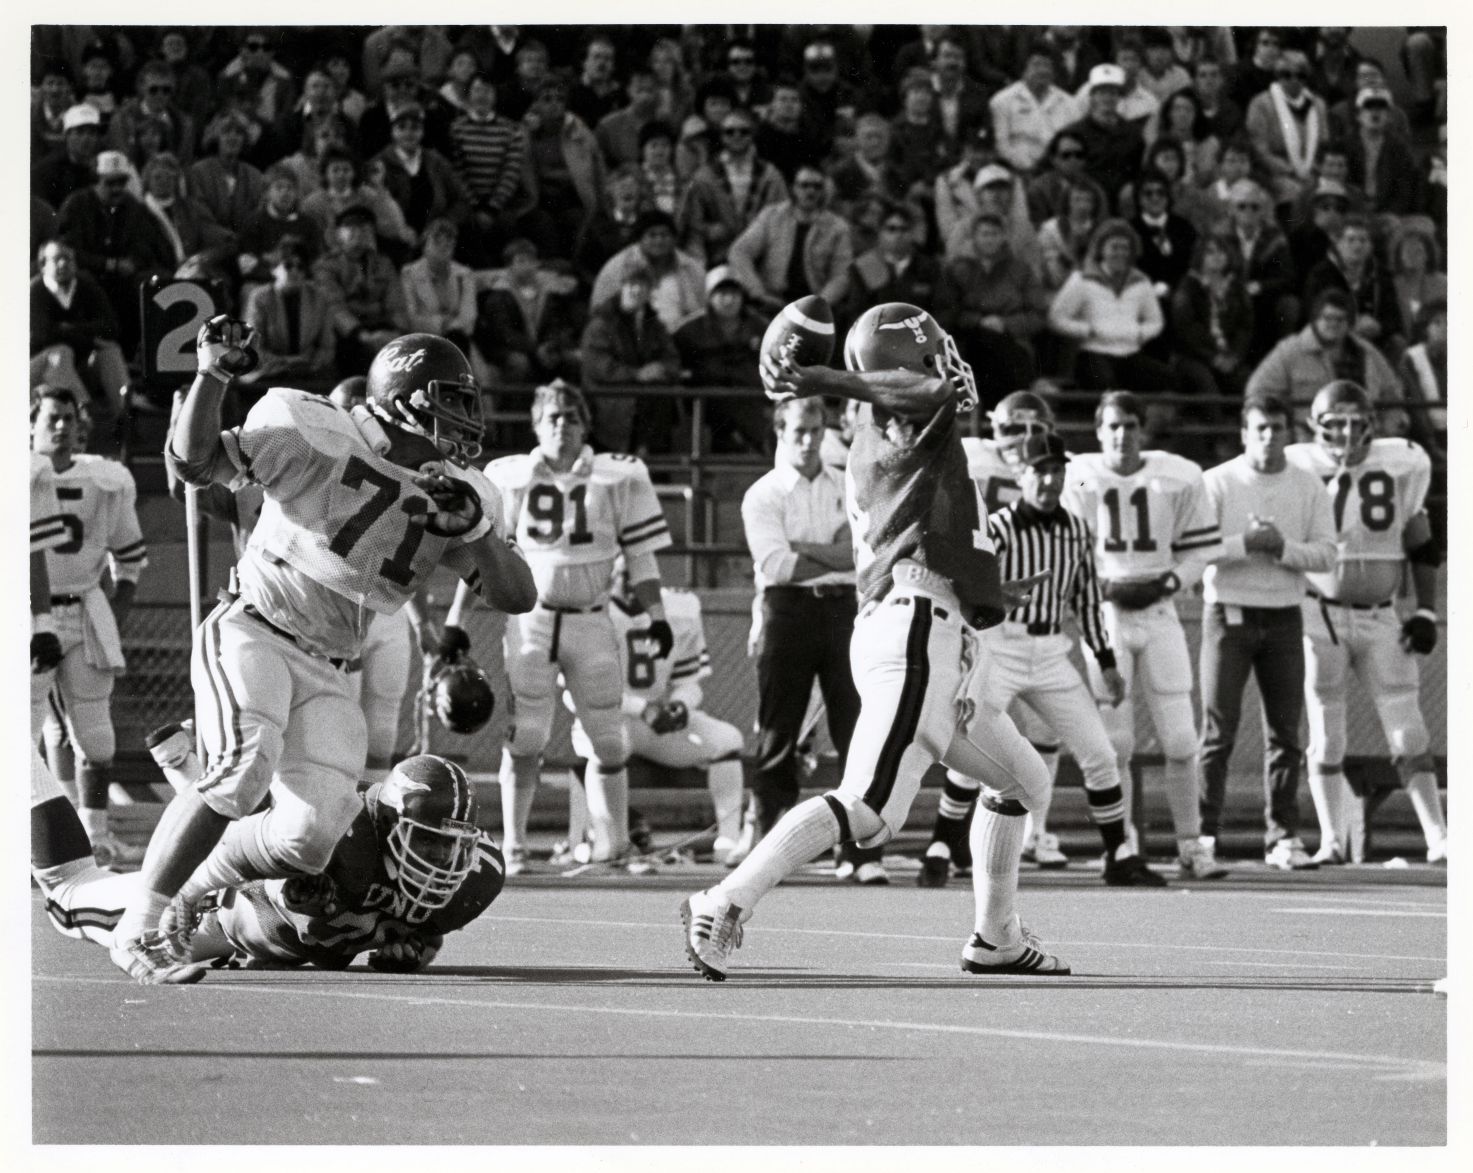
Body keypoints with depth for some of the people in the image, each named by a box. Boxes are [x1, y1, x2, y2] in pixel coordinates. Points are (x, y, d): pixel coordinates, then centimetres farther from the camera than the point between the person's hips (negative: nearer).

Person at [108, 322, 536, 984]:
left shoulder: (455, 496, 6)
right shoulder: (318, 437, -9)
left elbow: (517, 597, 1)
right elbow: (195, 464, -8)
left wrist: (473, 528, -16)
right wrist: (213, 375, -22)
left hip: (325, 673, 6)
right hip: (252, 633, -5)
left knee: (314, 833, -12)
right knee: (243, 771, -31)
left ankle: (192, 889, 16)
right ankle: (139, 926, -18)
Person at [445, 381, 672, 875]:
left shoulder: (618, 478, 2)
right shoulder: (510, 479, 2)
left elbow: (640, 555, 5)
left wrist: (656, 616, -4)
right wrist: (455, 621, 3)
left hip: (591, 622, 1)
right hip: (531, 619, -1)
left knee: (609, 742, 1)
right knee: (524, 739, -7)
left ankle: (613, 849, 9)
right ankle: (512, 847, 1)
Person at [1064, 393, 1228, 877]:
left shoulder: (1179, 478, 1)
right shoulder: (1078, 479, -4)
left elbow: (1198, 549, 7)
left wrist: (1166, 582, -10)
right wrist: (1104, 586, -13)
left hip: (1159, 613, 2)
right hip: (1104, 614, -2)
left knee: (1180, 741, 0)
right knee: (1115, 742, -1)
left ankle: (1190, 846, 9)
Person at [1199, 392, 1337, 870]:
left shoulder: (1308, 487, 6)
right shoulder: (1217, 483, -2)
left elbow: (1325, 554, 0)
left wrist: (1281, 546, -16)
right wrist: (1246, 544, -19)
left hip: (1284, 619, 3)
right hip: (1229, 615, -3)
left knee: (1285, 732, 4)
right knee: (1218, 732, -4)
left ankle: (1283, 836, 9)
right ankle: (1203, 832, -1)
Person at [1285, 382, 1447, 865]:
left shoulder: (1401, 466, -2)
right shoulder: (1297, 471, -7)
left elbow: (1422, 547, 9)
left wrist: (1426, 613, 4)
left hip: (1379, 617, 1)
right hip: (1321, 616, -1)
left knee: (1409, 734, -2)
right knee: (1326, 737, 2)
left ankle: (1438, 839, 0)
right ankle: (1333, 840, 11)